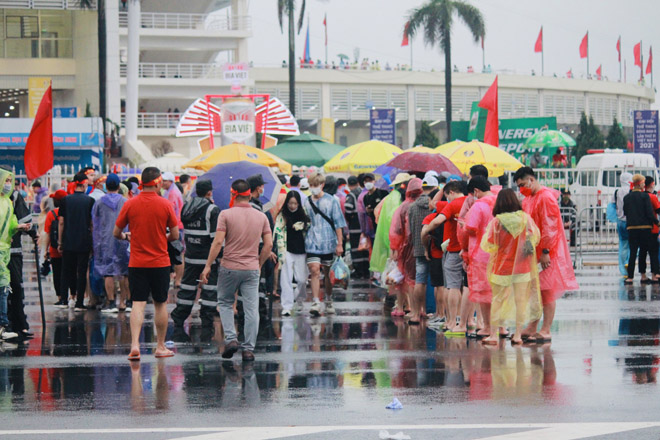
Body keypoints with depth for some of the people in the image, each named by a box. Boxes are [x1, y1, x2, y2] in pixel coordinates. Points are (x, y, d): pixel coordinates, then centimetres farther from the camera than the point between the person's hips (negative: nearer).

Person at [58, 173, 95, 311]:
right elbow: (92, 223, -2)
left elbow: (61, 222, 3)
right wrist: (93, 241, 8)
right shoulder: (90, 201, -4)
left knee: (67, 271, 12)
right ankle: (79, 303, 0)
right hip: (84, 242, -2)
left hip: (68, 243, 2)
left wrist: (60, 242, 9)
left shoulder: (66, 200, 1)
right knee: (82, 272, 2)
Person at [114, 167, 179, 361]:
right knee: (160, 304, 11)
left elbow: (116, 232, 2)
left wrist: (126, 236, 24)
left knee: (138, 304, -1)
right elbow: (175, 235, -1)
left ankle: (135, 344, -16)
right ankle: (160, 347, 18)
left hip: (137, 263, 1)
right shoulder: (165, 205, -6)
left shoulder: (130, 204, -4)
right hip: (160, 262, -1)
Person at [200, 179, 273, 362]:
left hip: (230, 267, -2)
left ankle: (231, 339, 1)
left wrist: (208, 265, -6)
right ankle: (249, 349, 2)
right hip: (252, 269, 2)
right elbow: (268, 245, 4)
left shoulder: (226, 214, -7)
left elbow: (218, 242, -12)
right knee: (251, 309, 4)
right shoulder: (261, 217, 4)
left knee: (225, 303, 16)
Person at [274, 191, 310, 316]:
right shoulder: (282, 216, -1)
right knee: (286, 279, -7)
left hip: (301, 252, 2)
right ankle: (287, 307, -5)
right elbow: (279, 234, -4)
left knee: (302, 279, 3)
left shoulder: (303, 215, 6)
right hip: (288, 252, -2)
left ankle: (299, 300, 30)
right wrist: (281, 252, -10)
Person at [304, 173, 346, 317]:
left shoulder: (331, 201, 1)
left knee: (328, 273, 9)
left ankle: (329, 302, 25)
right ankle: (316, 303, -19)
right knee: (314, 271, -13)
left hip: (328, 242, 0)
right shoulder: (306, 202, 7)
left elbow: (338, 223, 1)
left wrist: (340, 243, -3)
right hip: (312, 243, 1)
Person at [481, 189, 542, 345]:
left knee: (497, 300, 6)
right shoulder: (525, 218, -6)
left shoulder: (496, 222, -13)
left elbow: (488, 245, -9)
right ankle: (518, 335, 8)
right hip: (522, 268, 2)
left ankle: (493, 335, 7)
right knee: (521, 300, 7)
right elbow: (536, 238, 7)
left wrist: (487, 232, 10)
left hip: (501, 268, -2)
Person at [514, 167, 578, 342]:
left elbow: (550, 227, -18)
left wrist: (545, 251, -20)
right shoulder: (528, 199, 15)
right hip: (532, 252, 9)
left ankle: (546, 331, -3)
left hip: (546, 254, -9)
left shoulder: (546, 197, -14)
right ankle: (532, 328, 17)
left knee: (547, 291, -5)